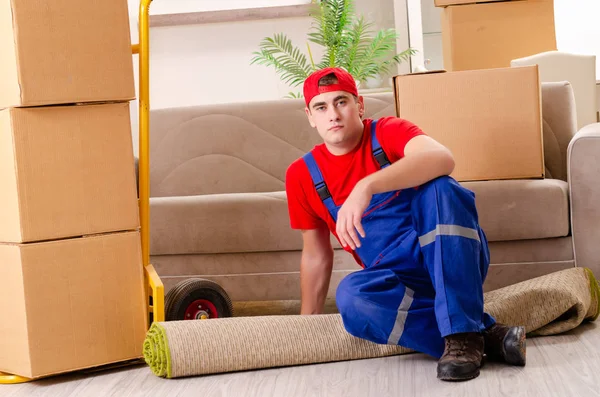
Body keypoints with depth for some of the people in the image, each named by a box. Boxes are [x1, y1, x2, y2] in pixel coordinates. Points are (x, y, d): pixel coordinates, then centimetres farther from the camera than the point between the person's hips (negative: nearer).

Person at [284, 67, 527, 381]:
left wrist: (366, 186, -42)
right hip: (398, 278, 2)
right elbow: (316, 255, 15)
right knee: (351, 296, -33)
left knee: (440, 186, -33)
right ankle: (487, 335, -28)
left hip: (453, 259, -2)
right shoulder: (302, 176, 3)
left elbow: (442, 158, -30)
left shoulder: (389, 132, -7)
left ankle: (462, 332, -35)